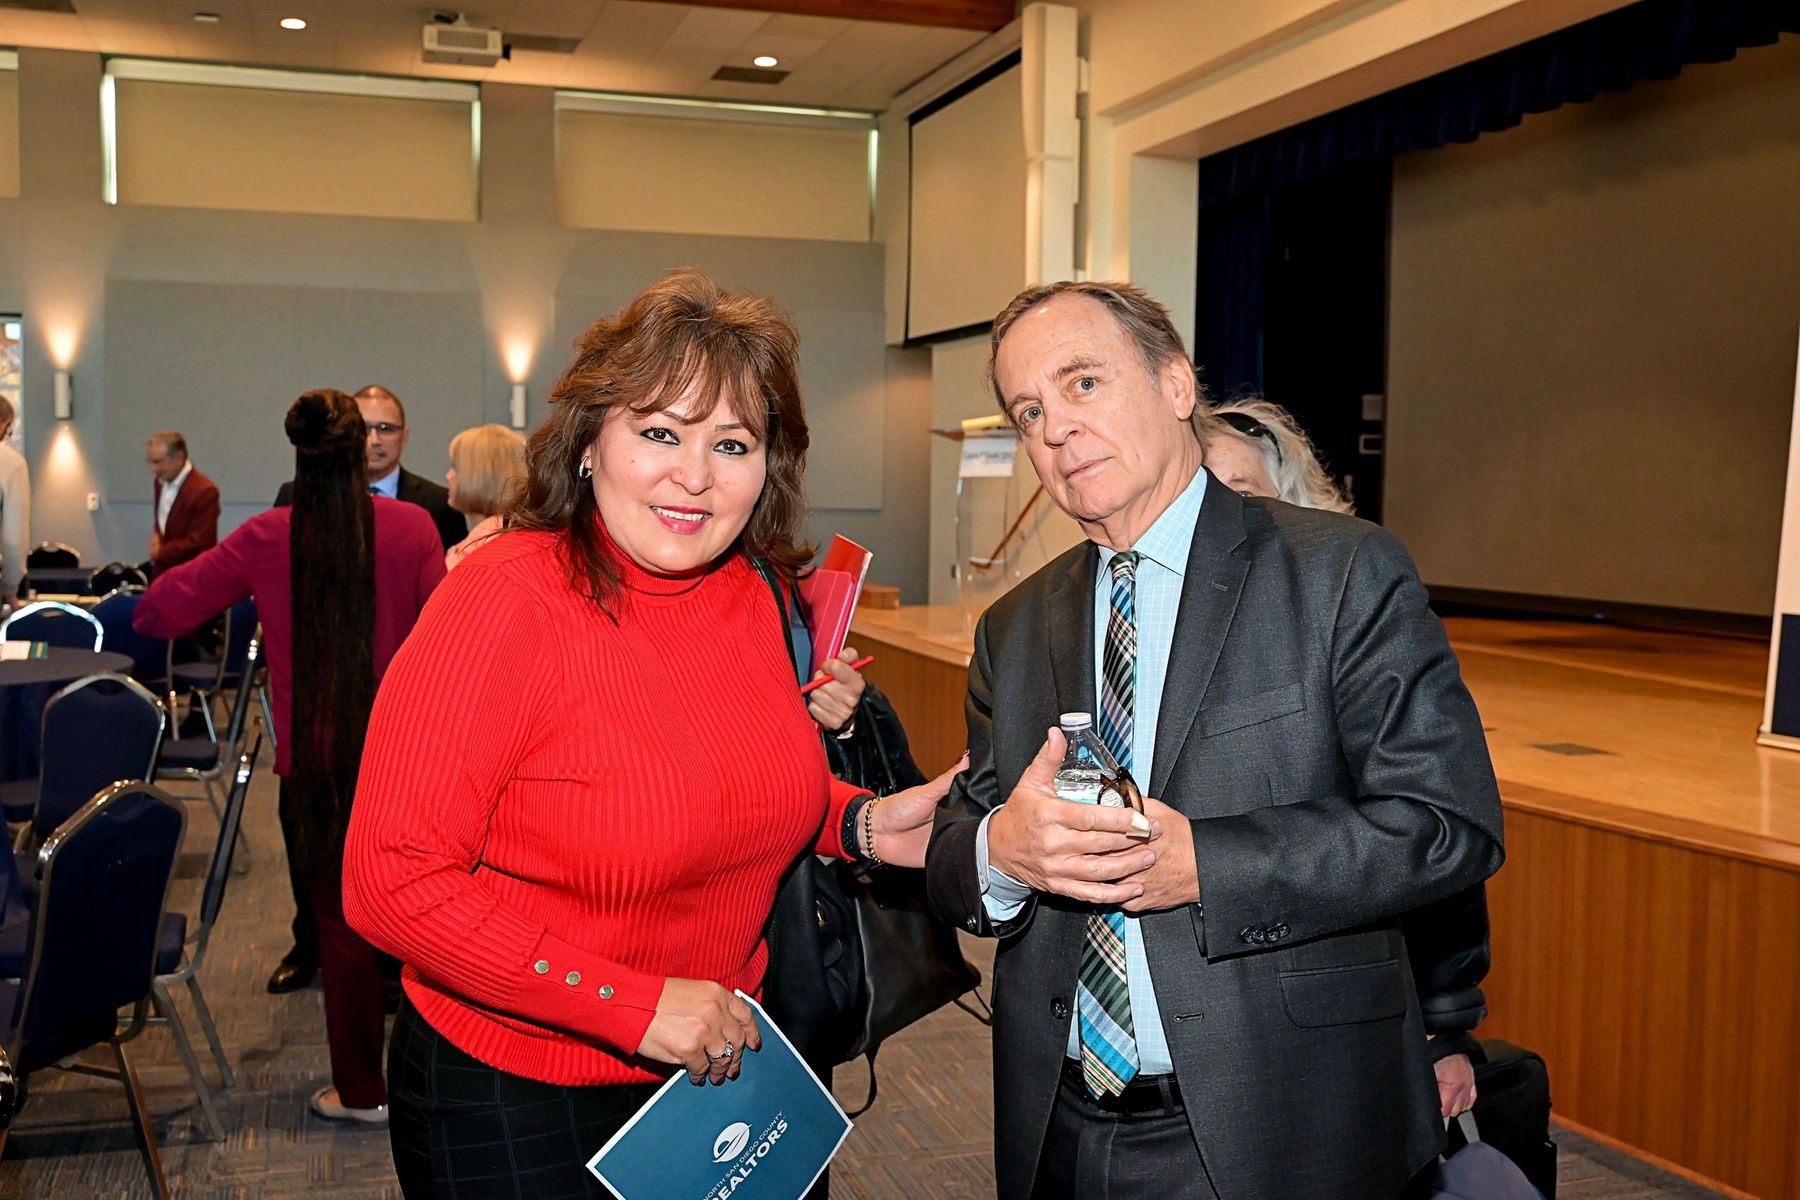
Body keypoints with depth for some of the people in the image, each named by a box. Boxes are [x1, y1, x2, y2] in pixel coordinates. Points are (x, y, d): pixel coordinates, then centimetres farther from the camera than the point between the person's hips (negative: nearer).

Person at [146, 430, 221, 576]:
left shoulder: (205, 491, -20)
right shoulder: (160, 482, 7)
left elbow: (199, 543, -20)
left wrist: (161, 551, -12)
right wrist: (156, 537, 1)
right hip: (162, 573, 8)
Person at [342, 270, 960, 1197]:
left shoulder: (755, 593, -3)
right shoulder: (506, 601, -22)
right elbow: (390, 880, -24)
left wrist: (858, 824, -6)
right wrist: (637, 1004, -24)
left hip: (715, 1060, 6)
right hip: (512, 1098, -6)